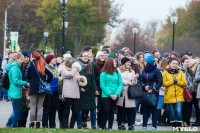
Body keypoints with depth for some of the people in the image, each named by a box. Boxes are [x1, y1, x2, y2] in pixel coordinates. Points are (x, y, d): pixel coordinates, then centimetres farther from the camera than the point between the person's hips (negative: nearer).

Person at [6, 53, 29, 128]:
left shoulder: (13, 67, 15)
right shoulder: (15, 69, -17)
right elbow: (16, 81, -22)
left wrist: (22, 85, 14)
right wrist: (25, 83, -13)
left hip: (14, 93, 10)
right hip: (16, 93, -10)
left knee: (16, 110, 17)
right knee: (16, 111, -2)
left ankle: (8, 124, 23)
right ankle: (14, 126, 4)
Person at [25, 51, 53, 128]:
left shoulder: (31, 64, -2)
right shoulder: (42, 65, 10)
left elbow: (27, 75, -4)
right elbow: (50, 75, 8)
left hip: (33, 87, -3)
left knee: (33, 106, 0)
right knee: (40, 106, 5)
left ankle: (32, 123, -1)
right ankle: (38, 123, 0)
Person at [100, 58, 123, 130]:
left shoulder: (117, 73, 9)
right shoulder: (104, 73, -3)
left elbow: (120, 84, 6)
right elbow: (102, 85, -7)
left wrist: (116, 94, -9)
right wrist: (110, 94, -13)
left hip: (114, 96, 4)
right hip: (106, 95, -4)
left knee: (112, 111, 5)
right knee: (106, 111, -11)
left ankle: (110, 127, 10)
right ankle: (102, 126, 1)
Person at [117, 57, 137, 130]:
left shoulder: (132, 72, 20)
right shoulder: (119, 70, 7)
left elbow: (134, 83, 13)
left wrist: (135, 79, -6)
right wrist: (127, 82, -5)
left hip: (130, 93, 3)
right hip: (121, 92, -3)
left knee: (130, 110, -5)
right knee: (120, 109, 2)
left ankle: (130, 125, -1)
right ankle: (119, 124, 8)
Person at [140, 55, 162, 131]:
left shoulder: (156, 70, -6)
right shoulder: (144, 70, 9)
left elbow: (160, 82, -7)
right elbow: (141, 80, 14)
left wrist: (153, 89, -14)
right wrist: (144, 86, -6)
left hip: (154, 93, -5)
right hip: (145, 92, 5)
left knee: (154, 109, -1)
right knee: (145, 108, 5)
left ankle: (154, 126, 4)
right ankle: (144, 125, 10)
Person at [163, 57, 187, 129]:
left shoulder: (180, 72, 9)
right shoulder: (165, 73, 4)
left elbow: (184, 83, 3)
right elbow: (164, 84, -6)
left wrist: (177, 81, -11)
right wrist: (172, 80, -15)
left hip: (179, 96, 0)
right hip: (169, 96, 0)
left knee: (178, 111, -11)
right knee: (172, 112, 3)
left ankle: (179, 126, -5)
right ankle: (174, 126, 12)